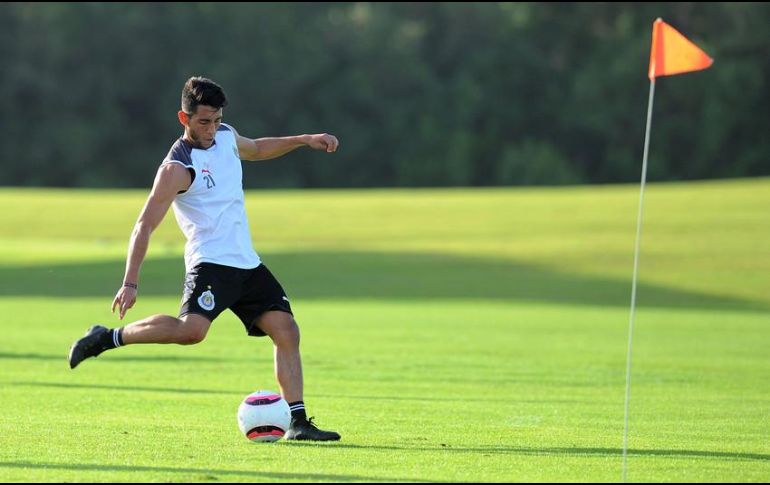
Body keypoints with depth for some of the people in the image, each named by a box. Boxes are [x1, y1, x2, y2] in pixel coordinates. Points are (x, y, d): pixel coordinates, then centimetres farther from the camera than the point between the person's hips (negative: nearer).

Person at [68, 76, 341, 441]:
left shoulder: (226, 136, 11)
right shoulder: (178, 168, -13)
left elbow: (256, 150, 36)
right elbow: (145, 225, -16)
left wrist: (304, 140, 26)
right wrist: (130, 282, -22)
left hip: (247, 262, 8)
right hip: (210, 261, -8)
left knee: (286, 330, -1)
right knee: (191, 330, -30)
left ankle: (297, 422, 2)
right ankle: (108, 337, -13)